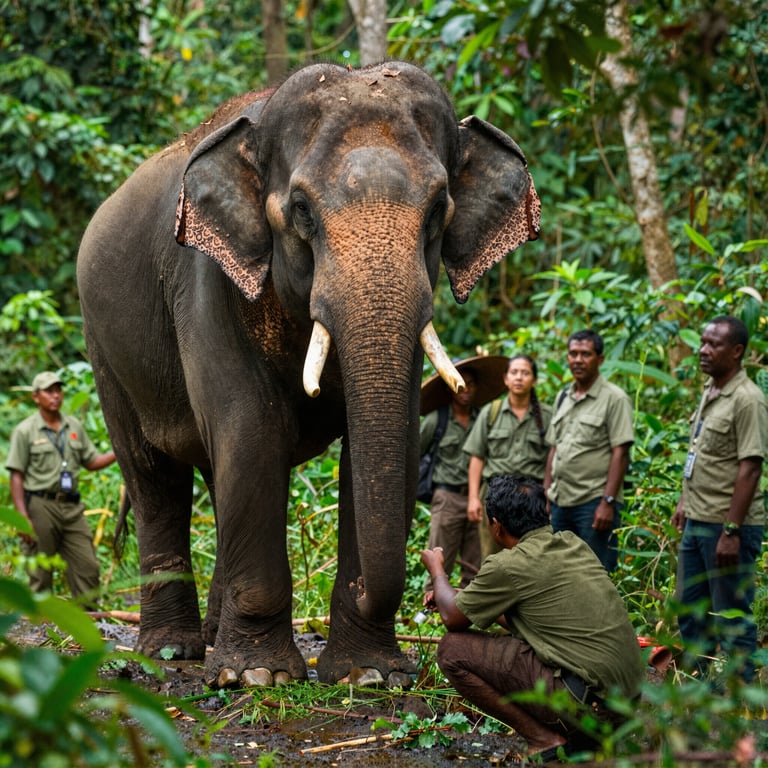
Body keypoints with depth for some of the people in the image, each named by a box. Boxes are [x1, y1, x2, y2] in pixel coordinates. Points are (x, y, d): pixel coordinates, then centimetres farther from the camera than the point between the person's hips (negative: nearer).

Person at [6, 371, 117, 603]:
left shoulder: (74, 426, 13)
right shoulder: (25, 431, -3)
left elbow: (91, 461, 17)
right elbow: (16, 476, -6)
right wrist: (22, 516, -15)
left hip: (71, 506, 5)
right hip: (41, 506, -5)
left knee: (88, 566, 0)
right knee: (40, 573, 0)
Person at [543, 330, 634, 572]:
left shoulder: (614, 398, -6)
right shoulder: (562, 398, 16)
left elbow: (621, 454, -12)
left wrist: (608, 502, -18)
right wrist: (546, 493, 13)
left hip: (594, 504, -7)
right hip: (560, 502, 7)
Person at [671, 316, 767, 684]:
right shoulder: (710, 390, 12)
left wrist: (732, 530, -23)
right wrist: (686, 501, 21)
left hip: (728, 526, -10)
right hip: (697, 522, 10)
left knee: (732, 617, -3)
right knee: (690, 611, 16)